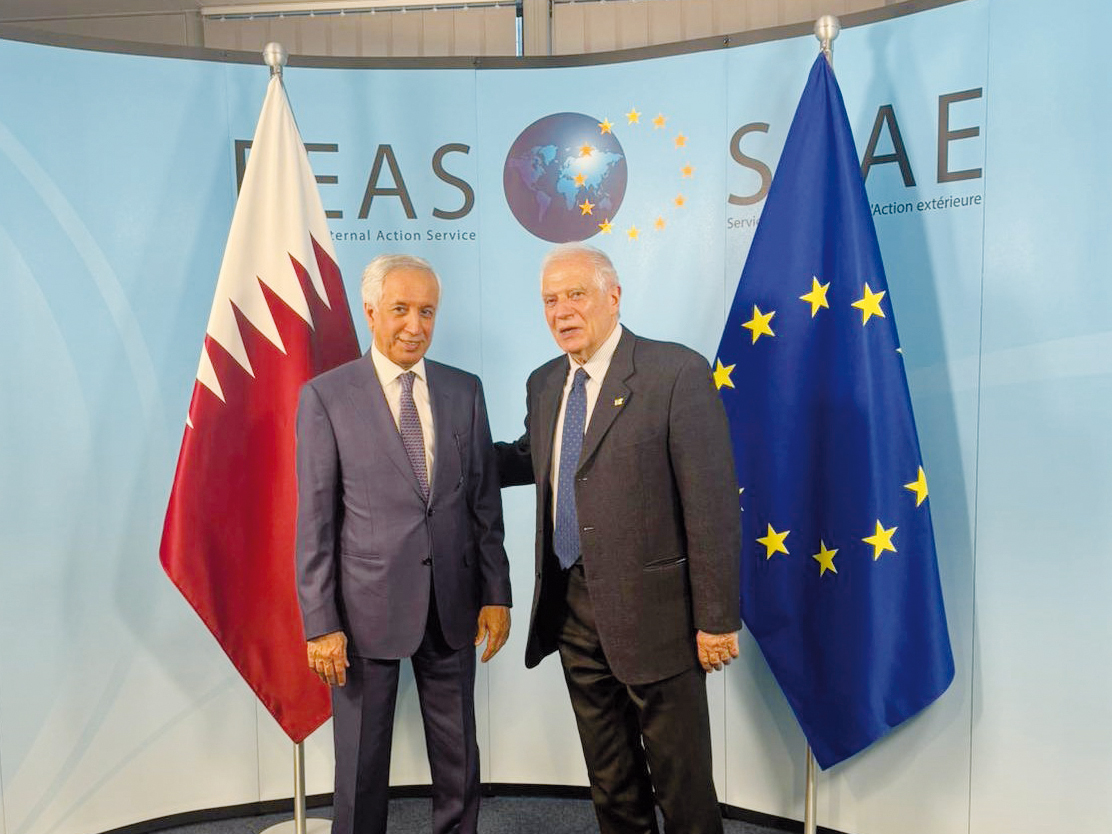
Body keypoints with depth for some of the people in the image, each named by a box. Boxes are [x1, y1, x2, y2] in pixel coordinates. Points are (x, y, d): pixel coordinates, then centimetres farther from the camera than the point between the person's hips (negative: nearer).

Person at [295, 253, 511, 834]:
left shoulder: (464, 390, 4)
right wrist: (321, 623, -7)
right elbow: (314, 521, -6)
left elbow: (485, 501, 6)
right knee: (362, 765, 14)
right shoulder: (325, 396, -6)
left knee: (459, 762, 16)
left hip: (452, 606, 3)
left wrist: (496, 593, 3)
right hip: (368, 608, -3)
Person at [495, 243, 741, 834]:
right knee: (610, 781, 22)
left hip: (653, 610, -6)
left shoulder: (677, 373, -14)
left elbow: (714, 504, -15)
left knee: (682, 784, 12)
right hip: (572, 609, 6)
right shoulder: (544, 383, 7)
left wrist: (718, 618, -14)